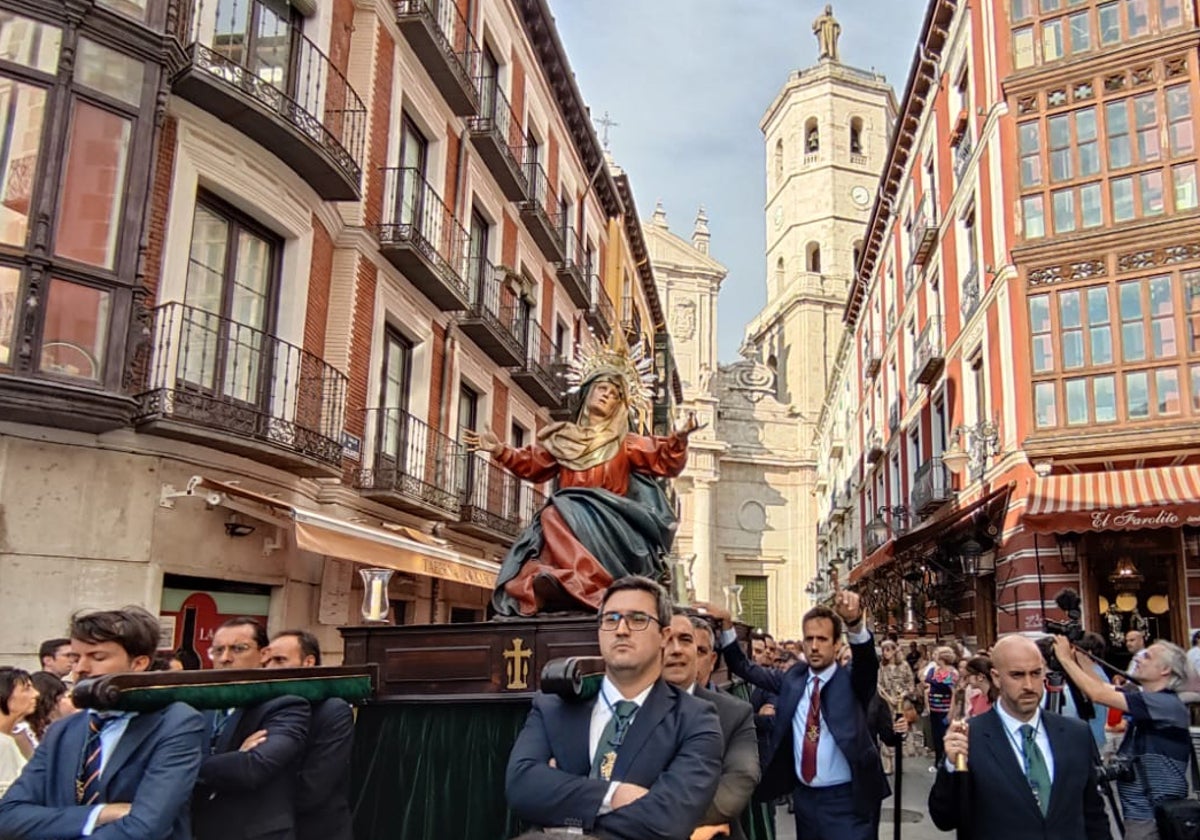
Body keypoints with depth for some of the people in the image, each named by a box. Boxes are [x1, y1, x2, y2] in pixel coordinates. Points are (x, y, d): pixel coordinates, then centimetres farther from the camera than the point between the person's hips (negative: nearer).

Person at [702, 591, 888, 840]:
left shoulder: (853, 681, -5)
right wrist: (726, 623, -5)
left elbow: (867, 659, -26)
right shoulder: (792, 678, 6)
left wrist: (855, 623, -47)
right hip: (804, 796, 4)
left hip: (846, 800, -4)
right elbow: (745, 668, 9)